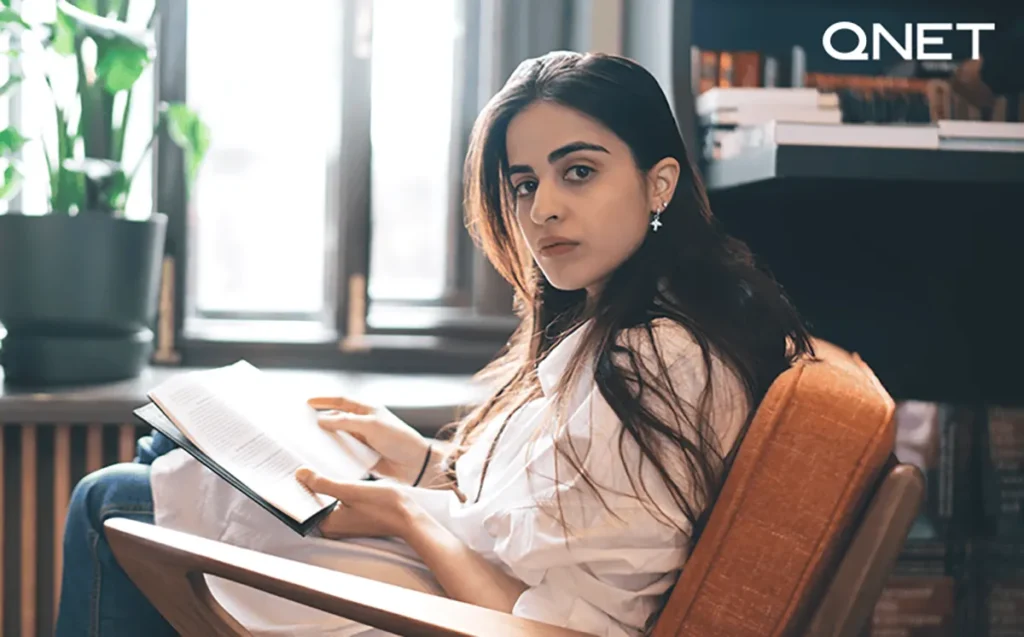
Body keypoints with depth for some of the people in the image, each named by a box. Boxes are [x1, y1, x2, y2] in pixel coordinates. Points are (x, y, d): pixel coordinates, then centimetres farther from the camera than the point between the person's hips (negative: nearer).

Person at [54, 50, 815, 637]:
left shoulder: (662, 371, -29)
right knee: (171, 446, 23)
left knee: (113, 502, 6)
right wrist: (422, 461, 1)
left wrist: (404, 515, -16)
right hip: (445, 556, 10)